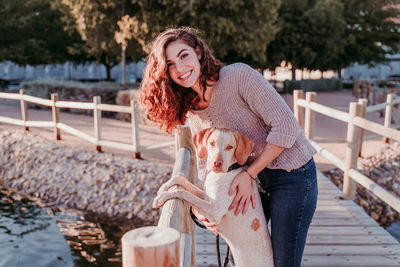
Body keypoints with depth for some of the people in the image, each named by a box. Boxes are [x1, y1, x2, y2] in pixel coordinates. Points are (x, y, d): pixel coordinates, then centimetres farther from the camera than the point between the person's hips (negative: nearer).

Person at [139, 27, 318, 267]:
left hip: (292, 174, -7)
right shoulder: (190, 110, 1)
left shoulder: (238, 75, -22)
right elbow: (205, 162, 5)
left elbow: (286, 126, -24)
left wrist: (249, 174, -21)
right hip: (256, 178, 7)